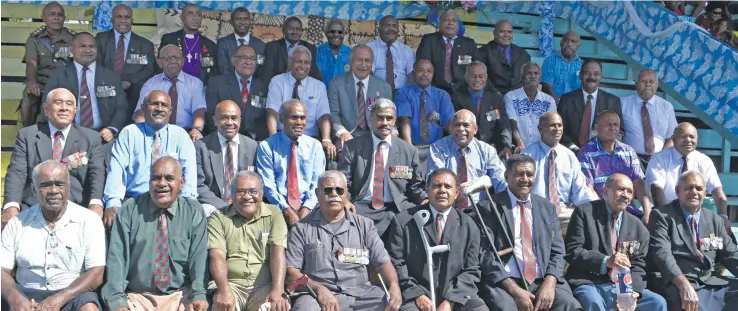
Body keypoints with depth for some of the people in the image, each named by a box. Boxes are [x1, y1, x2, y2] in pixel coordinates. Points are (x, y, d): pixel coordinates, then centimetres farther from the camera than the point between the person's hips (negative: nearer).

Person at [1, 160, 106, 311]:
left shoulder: (89, 220, -1)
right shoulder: (17, 223, 8)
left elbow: (96, 274, -8)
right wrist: (14, 297, -18)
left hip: (73, 295, -1)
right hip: (27, 294, 2)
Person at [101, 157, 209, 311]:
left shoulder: (194, 212, 4)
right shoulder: (129, 210, 4)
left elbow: (199, 255, -5)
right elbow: (117, 256, -2)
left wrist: (199, 295, -21)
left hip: (181, 295, 0)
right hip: (136, 296, 1)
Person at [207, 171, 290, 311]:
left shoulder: (274, 214, 6)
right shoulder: (219, 218, 6)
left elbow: (278, 252, -5)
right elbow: (217, 256, -5)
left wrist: (278, 290, -20)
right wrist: (224, 289, -24)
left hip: (264, 286, 0)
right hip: (231, 285, 0)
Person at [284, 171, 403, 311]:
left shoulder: (364, 225, 16)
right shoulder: (302, 228, 9)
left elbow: (383, 261, 9)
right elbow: (291, 271, 2)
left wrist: (394, 285, -12)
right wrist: (318, 289, -16)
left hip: (361, 293, 2)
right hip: (318, 295, -2)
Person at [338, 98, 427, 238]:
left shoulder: (409, 151, 13)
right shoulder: (352, 147, 9)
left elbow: (415, 186, 14)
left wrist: (426, 201, -7)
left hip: (397, 209, 2)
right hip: (361, 207, -1)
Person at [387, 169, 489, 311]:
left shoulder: (468, 225, 10)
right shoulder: (404, 221, 4)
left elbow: (471, 270, 6)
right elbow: (396, 264, 2)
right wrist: (417, 295, -10)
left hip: (457, 296, 3)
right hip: (416, 295, -2)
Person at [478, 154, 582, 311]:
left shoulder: (547, 208, 15)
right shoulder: (491, 207, 1)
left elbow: (557, 252, 12)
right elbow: (485, 255, -5)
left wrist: (549, 283, -8)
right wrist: (515, 290, -15)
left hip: (542, 282, 4)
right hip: (503, 284, -4)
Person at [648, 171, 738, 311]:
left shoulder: (715, 220, 18)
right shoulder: (662, 215, 0)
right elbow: (661, 252, -13)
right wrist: (683, 284, -27)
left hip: (713, 282, 6)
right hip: (677, 283, -6)